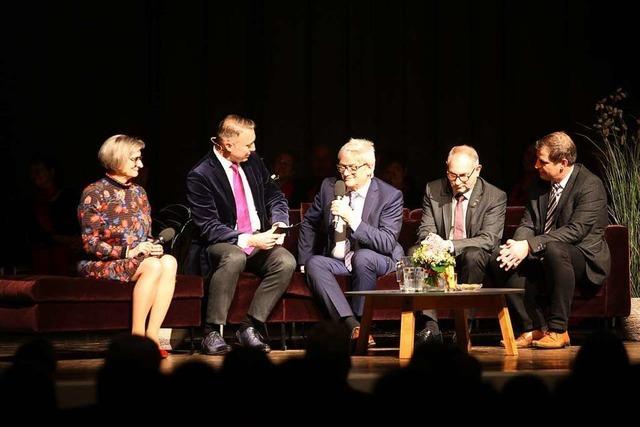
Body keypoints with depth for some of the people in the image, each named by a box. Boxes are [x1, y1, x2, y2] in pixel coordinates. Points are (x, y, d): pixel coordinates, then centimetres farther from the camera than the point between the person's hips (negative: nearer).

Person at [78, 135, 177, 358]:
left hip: (139, 257, 6)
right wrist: (128, 252, -18)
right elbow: (90, 243, -10)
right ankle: (137, 336, -29)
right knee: (153, 266, -33)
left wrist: (152, 247, -4)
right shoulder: (94, 193, -5)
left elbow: (147, 235, 20)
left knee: (169, 261, -27)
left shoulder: (138, 193, 16)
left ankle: (152, 335, -33)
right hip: (100, 264, -6)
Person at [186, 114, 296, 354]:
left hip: (259, 241, 6)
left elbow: (275, 196, 16)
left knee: (286, 262, -24)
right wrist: (249, 240, -26)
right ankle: (212, 332, -29)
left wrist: (279, 223, -6)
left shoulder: (253, 162, 7)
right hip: (223, 245, -5)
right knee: (234, 258, -39)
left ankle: (249, 327, -17)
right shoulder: (200, 176, -13)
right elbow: (209, 227, -17)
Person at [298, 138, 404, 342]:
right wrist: (304, 261, 7)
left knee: (362, 257, -36)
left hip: (376, 261, -4)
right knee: (314, 263, -27)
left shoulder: (390, 196, -9)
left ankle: (360, 321, -26)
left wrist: (351, 218, -27)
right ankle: (353, 325, -38)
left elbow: (388, 243, -19)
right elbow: (309, 223, 18)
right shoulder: (329, 186, 4)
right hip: (337, 262, 4)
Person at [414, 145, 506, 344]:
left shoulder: (495, 197, -5)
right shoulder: (433, 190, 5)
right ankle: (430, 327, -32)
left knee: (473, 255, -37)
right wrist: (430, 238, -24)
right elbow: (425, 229, 4)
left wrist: (450, 245, -30)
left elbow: (488, 240, -15)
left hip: (475, 261, -3)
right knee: (414, 252, -28)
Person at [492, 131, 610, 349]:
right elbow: (528, 224, 8)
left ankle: (558, 331, -30)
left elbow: (575, 231, -24)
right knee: (499, 257, -16)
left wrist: (530, 246, -30)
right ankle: (535, 328, -16)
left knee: (554, 249, -39)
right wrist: (518, 245, -17)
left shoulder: (591, 186, -14)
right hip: (543, 258, 7)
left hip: (584, 260, -7)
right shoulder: (540, 185, 9)